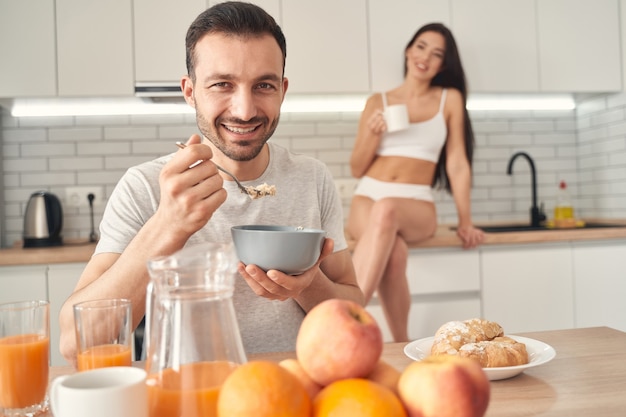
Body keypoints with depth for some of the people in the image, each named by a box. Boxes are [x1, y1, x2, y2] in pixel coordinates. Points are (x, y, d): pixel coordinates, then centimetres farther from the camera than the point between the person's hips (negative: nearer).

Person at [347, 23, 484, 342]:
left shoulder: (450, 98, 11)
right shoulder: (378, 101, 12)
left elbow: (457, 162, 9)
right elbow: (356, 168, 12)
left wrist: (465, 222, 3)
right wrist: (373, 134, -7)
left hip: (417, 205, -1)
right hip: (368, 198, 1)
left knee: (387, 210, -39)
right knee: (393, 252, -36)